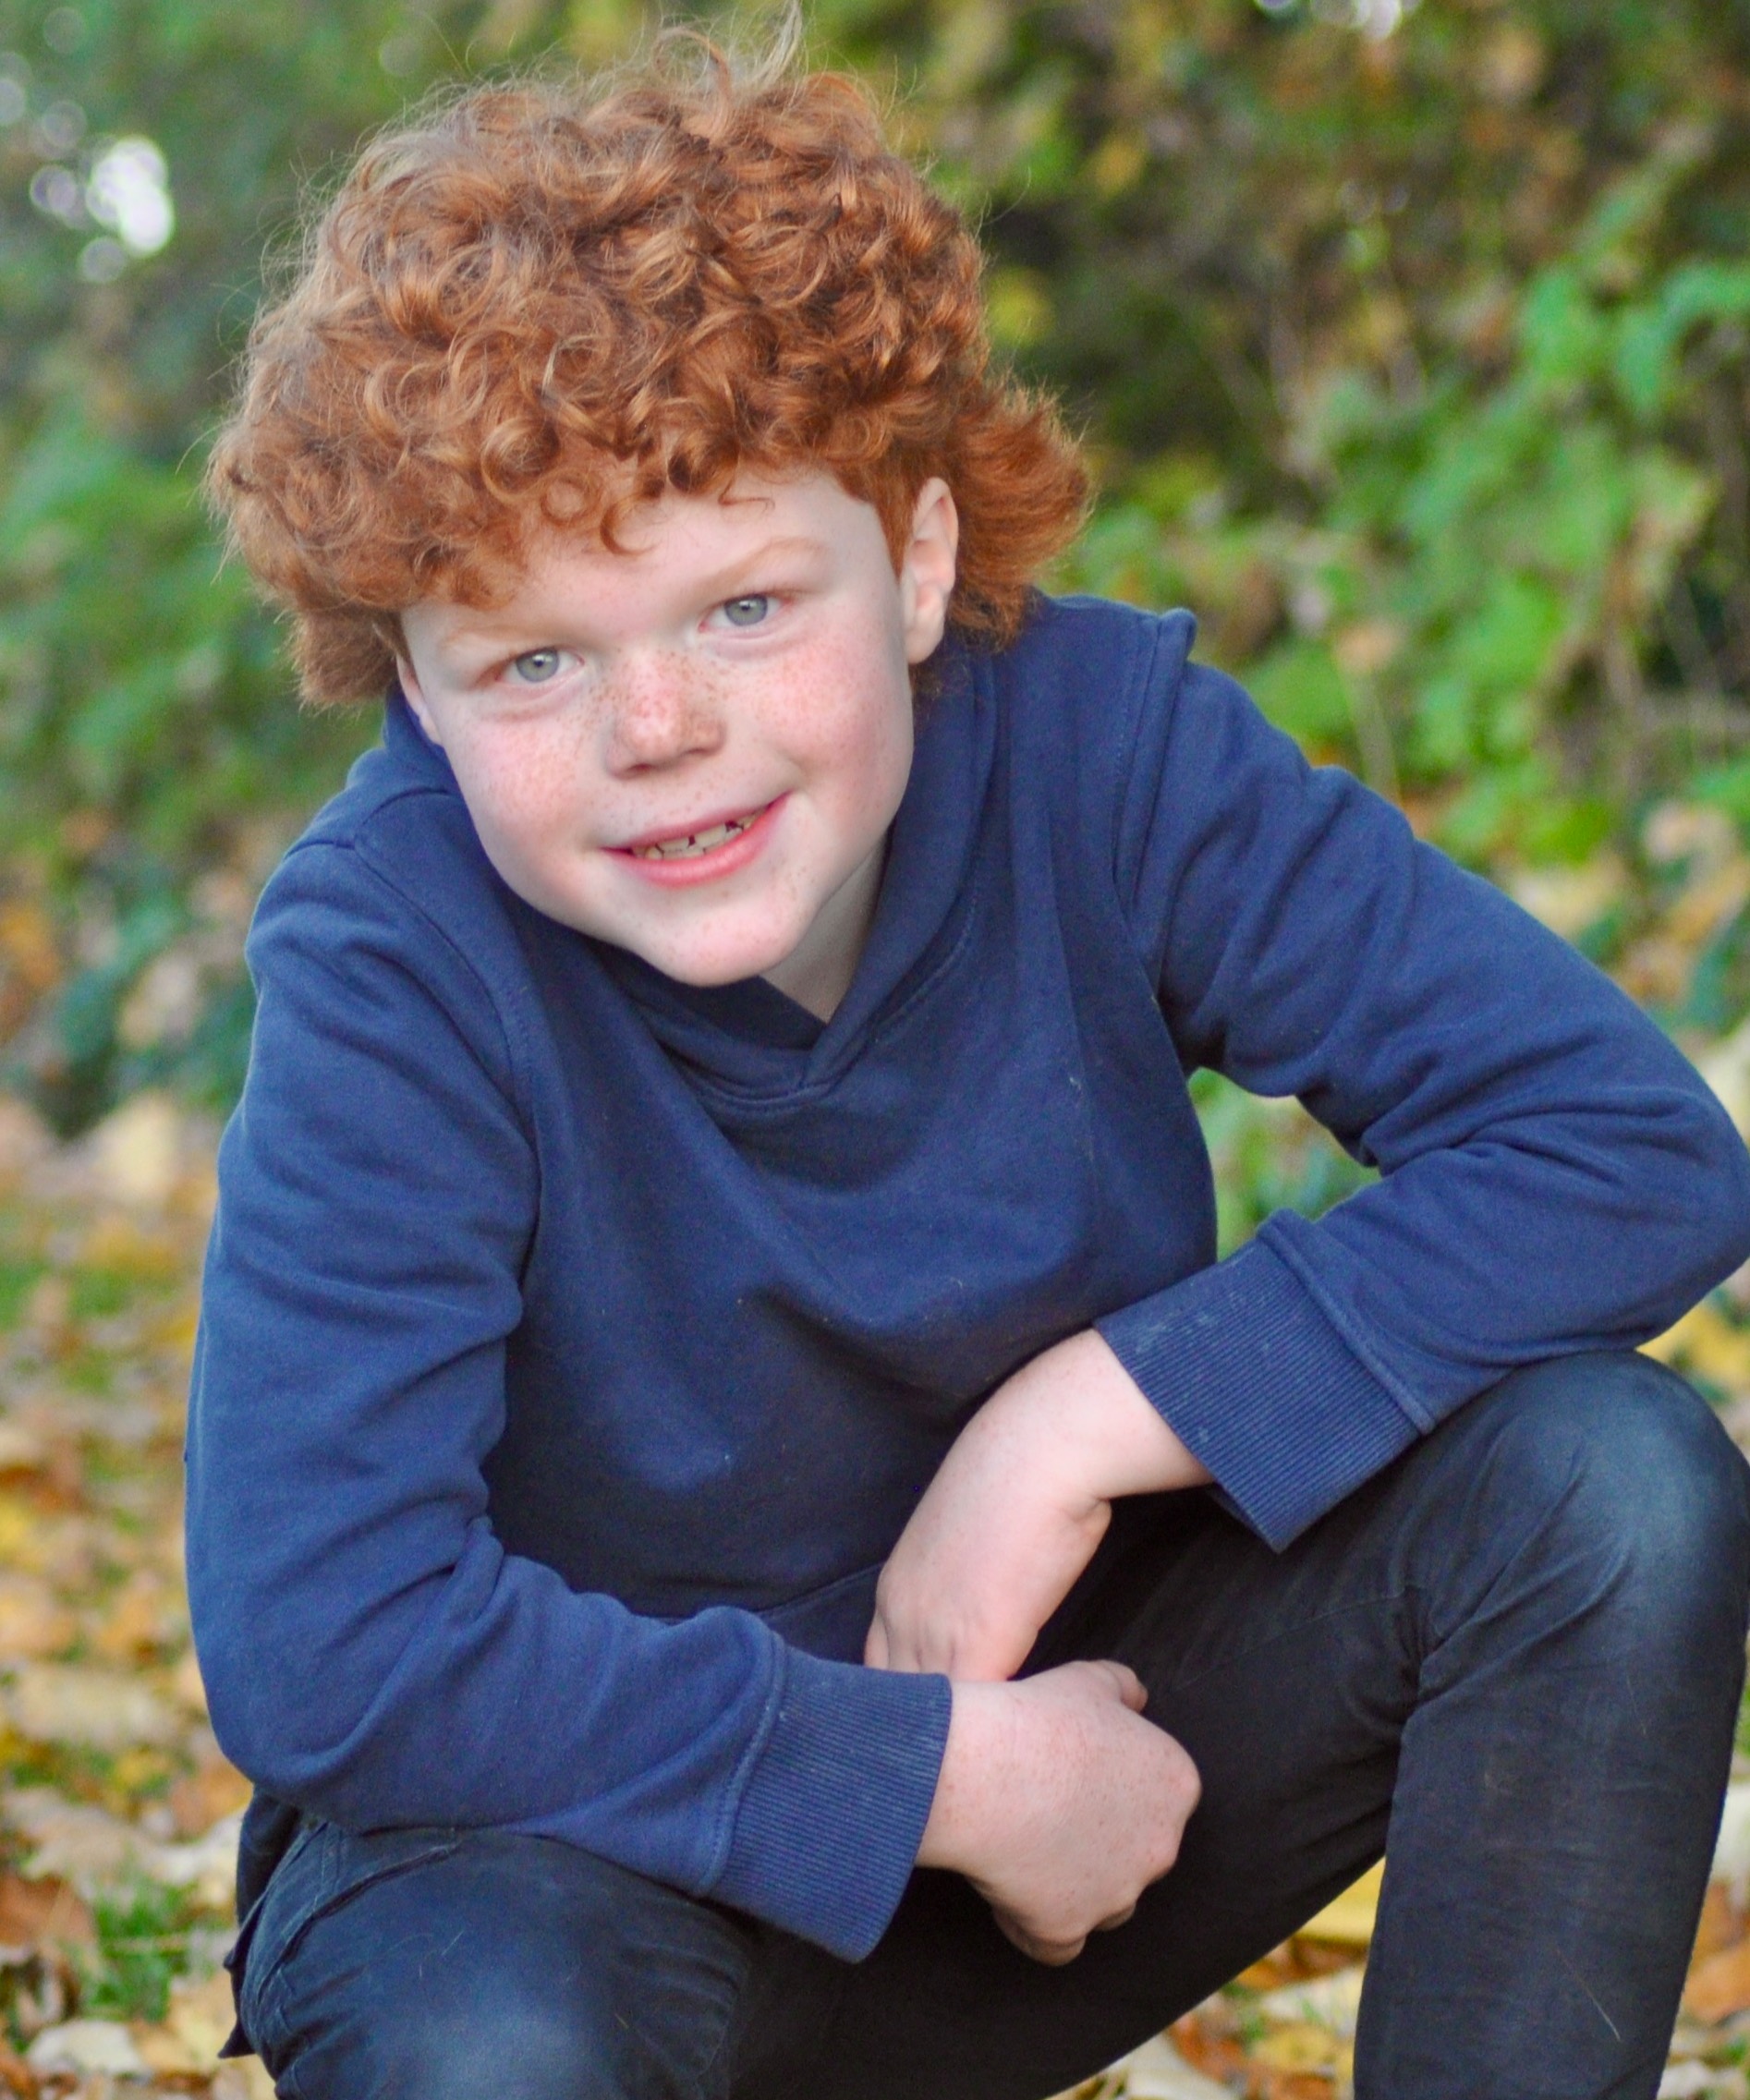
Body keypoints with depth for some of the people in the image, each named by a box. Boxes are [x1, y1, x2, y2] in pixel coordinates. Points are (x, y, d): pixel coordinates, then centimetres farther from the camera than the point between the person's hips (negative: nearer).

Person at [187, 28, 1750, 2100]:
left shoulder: (1097, 746, -16)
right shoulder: (396, 962, -25)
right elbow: (311, 1645, -33)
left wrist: (1081, 1417, -25)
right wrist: (950, 1775, -29)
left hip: (1053, 1729, 3)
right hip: (583, 1821, -3)